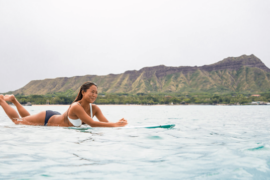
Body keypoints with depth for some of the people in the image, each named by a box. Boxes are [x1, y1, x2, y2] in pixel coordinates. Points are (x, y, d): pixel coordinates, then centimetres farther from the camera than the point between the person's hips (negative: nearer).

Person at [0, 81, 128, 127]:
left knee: (26, 119, 31)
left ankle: (13, 100, 48)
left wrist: (117, 123, -44)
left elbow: (106, 122, -24)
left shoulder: (94, 109, -19)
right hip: (46, 119, -6)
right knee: (18, 121, 16)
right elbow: (92, 124, -48)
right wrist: (114, 125, -50)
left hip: (56, 118, 6)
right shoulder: (76, 107, -41)